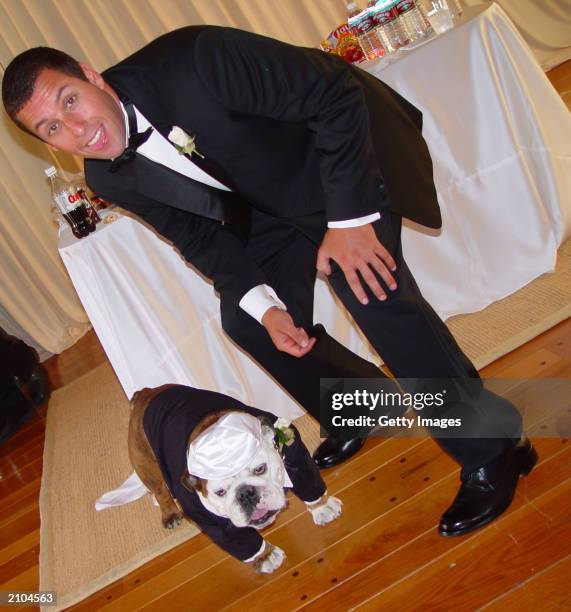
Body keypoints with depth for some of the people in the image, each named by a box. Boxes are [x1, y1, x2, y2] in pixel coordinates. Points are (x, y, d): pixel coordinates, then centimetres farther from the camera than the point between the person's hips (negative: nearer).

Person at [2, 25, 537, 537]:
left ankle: (490, 452, -9)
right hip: (265, 202, 7)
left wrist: (349, 216, -29)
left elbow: (336, 94, -28)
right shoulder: (110, 179, -12)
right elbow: (198, 236, -1)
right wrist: (262, 303, -15)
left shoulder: (188, 59, -32)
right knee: (242, 319, 2)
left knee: (370, 287, -26)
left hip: (338, 155, -6)